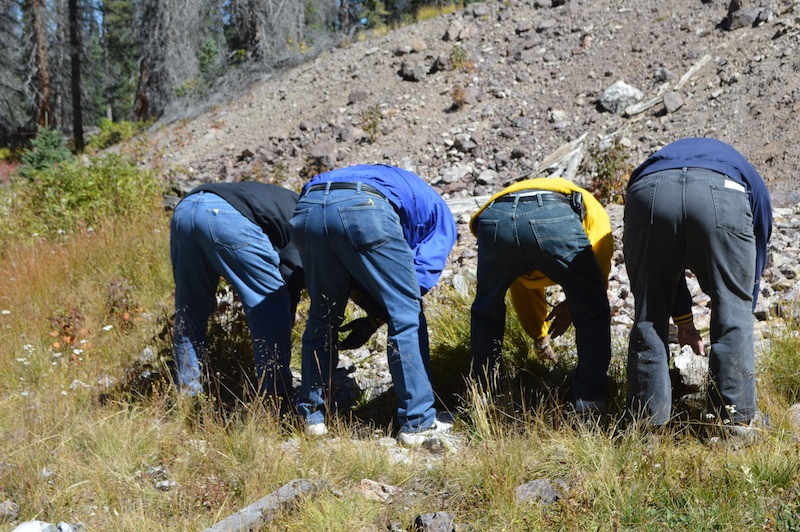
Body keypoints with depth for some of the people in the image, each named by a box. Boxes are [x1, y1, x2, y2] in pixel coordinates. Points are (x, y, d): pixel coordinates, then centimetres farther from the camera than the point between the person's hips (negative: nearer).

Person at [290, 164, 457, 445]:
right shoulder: (440, 215, 29)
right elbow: (422, 274, 12)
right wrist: (372, 320, 18)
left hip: (308, 204, 5)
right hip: (364, 210, -5)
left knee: (322, 316, 22)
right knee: (407, 318, 9)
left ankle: (312, 416, 26)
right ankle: (417, 423, 11)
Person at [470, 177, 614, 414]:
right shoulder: (594, 210, 38)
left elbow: (523, 289, 56)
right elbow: (601, 263, 15)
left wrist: (541, 337, 66)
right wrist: (572, 306, 27)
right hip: (555, 220, -4)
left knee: (485, 313, 29)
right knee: (592, 313, 19)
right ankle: (590, 399, 21)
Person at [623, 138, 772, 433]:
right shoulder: (752, 183, 41)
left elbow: (665, 266, 42)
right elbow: (755, 262, 41)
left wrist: (683, 320, 47)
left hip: (649, 192, 2)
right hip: (722, 196, -2)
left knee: (649, 316, 15)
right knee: (734, 312, 15)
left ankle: (648, 424, 19)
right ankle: (735, 421, 19)